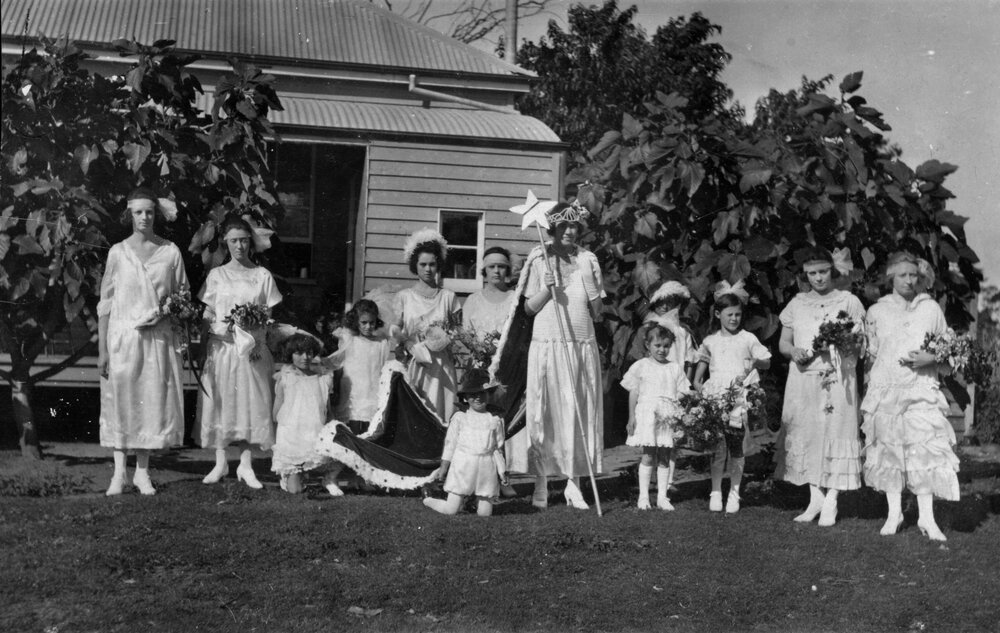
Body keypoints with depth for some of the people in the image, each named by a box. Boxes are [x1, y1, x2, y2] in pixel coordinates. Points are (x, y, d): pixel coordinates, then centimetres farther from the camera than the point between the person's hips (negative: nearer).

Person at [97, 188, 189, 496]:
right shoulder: (118, 252, 2)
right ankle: (119, 472, 7)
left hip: (158, 337, 1)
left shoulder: (170, 252, 3)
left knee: (153, 401, 2)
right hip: (122, 335, -1)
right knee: (120, 400, -1)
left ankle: (142, 471, 13)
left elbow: (182, 296, 11)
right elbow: (105, 302, 3)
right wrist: (102, 348, -2)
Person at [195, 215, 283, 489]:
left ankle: (245, 464, 8)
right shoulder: (216, 275, 5)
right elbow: (207, 315, 6)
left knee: (249, 402, 0)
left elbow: (268, 316, 3)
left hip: (250, 350, 0)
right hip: (220, 346, 0)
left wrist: (258, 343, -10)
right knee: (220, 402, 2)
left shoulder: (262, 276, 3)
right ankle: (220, 462, 13)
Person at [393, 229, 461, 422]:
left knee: (439, 412, -3)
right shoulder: (404, 297, 5)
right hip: (413, 364, -1)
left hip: (441, 366, 1)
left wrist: (448, 338, -9)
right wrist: (414, 348, -13)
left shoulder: (448, 297, 7)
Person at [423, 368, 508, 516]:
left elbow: (498, 448, 11)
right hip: (463, 467, -2)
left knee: (485, 512, -1)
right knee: (451, 510, -3)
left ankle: (475, 501, 33)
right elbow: (450, 443, 5)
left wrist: (502, 471, 7)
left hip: (486, 469, 2)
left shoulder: (495, 420, 7)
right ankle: (428, 500, 27)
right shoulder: (459, 418, 2)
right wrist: (443, 467, 4)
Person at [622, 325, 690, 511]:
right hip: (647, 413, -2)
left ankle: (662, 497, 10)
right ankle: (643, 496, 3)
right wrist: (632, 416, 0)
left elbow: (681, 394, 9)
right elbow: (633, 393, 4)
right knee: (648, 455, -3)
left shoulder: (675, 368, 9)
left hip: (668, 417, 2)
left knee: (664, 457, 5)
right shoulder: (641, 366, 3)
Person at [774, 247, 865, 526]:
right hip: (803, 378, 3)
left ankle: (831, 502, -3)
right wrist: (794, 351, -7)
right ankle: (815, 497, 8)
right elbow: (783, 343, 15)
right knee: (805, 435, 0)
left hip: (837, 378, -3)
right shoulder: (797, 303, 14)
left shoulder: (848, 301, 7)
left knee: (835, 434, -6)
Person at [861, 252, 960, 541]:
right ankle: (894, 512, 12)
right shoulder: (877, 311, 8)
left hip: (921, 388, -1)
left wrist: (930, 357, -9)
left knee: (924, 447, -8)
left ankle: (927, 516, -3)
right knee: (889, 448, 2)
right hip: (885, 387, 1)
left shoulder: (931, 308, 6)